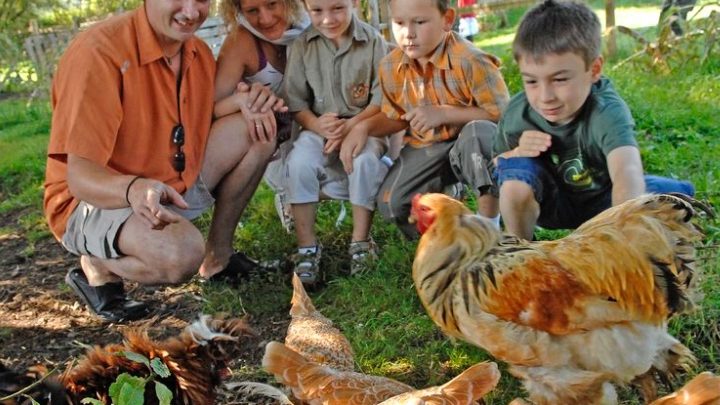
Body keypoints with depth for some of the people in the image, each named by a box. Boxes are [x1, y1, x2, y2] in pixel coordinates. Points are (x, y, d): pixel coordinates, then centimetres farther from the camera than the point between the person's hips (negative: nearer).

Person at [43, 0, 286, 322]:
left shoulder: (199, 52, -2)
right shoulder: (97, 53, -25)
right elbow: (79, 174, -28)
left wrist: (245, 100, -10)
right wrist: (134, 189, -51)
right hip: (93, 200, -7)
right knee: (181, 252, -36)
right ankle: (98, 267, -3)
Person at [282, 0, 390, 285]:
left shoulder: (373, 41, -6)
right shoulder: (302, 46, -2)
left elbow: (381, 97, -7)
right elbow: (295, 99, -3)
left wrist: (351, 126, -21)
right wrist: (318, 125, -22)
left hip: (364, 124, -1)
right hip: (318, 126, 2)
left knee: (364, 160, -32)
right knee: (300, 162, -27)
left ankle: (361, 241, -14)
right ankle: (307, 246, -15)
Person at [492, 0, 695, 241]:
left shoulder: (607, 113, -35)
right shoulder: (517, 113, -22)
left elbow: (627, 171, -56)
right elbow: (498, 166, -3)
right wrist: (517, 153, -28)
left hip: (601, 200, -1)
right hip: (551, 201, 2)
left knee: (673, 194, -26)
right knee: (516, 168, -30)